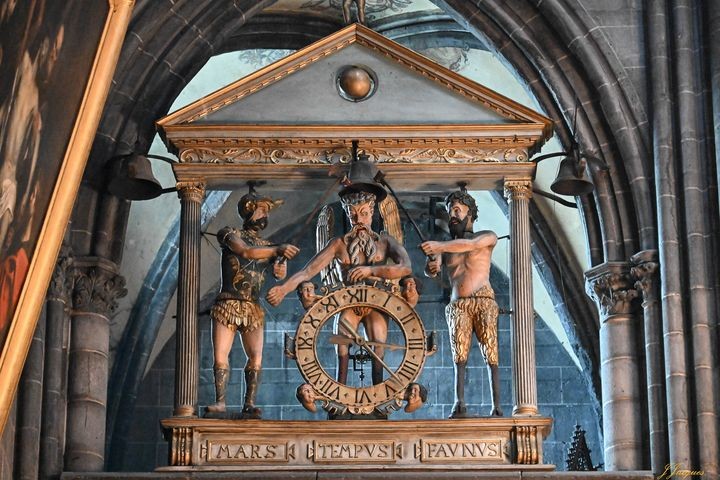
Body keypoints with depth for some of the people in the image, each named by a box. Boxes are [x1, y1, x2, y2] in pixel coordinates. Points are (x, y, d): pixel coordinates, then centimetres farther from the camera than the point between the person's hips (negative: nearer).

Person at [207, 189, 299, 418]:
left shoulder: (267, 245, 18)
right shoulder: (231, 235, 5)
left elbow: (281, 271, 3)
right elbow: (246, 252, -16)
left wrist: (280, 268, -23)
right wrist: (277, 249, -27)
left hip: (253, 309, 3)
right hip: (228, 304, -3)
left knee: (256, 357, -8)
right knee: (220, 355, -9)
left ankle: (249, 403, -5)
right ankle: (220, 401, -4)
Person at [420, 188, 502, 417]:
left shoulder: (487, 237, 12)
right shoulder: (445, 247, 21)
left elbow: (470, 245, -11)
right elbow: (431, 270, 5)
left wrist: (439, 246, -21)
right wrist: (431, 266, -20)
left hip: (484, 301, -2)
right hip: (457, 305, 2)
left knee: (491, 356, -10)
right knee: (459, 357, -12)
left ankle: (497, 407, -16)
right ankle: (459, 405, -23)